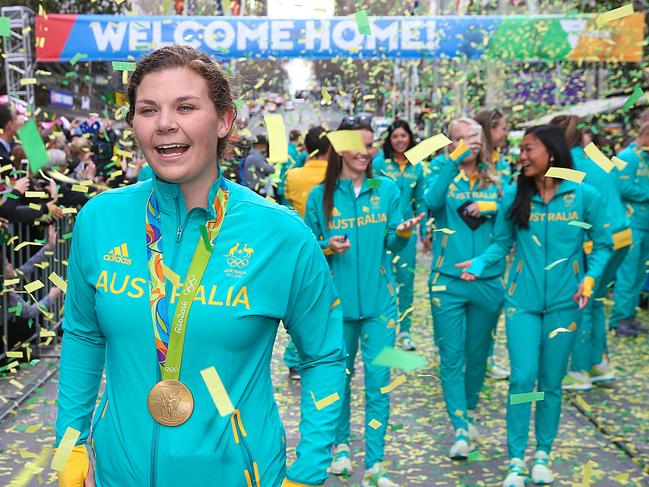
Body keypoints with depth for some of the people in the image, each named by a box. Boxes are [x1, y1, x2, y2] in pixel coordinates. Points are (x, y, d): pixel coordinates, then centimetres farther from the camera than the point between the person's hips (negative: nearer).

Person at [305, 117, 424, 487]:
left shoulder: (387, 190, 2)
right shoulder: (321, 196, -1)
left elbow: (392, 244, 0)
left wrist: (403, 233, -21)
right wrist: (328, 248, -16)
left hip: (379, 300, 0)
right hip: (337, 300, 0)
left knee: (379, 383, -1)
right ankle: (342, 445, 35)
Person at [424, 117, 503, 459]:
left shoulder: (494, 181, 8)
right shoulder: (442, 176, 2)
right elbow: (432, 201, -21)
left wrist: (493, 207, -14)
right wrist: (453, 160, -26)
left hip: (488, 281, 2)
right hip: (448, 281, -2)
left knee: (477, 353, 14)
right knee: (451, 356, -3)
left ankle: (469, 412, 35)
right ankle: (461, 428, 5)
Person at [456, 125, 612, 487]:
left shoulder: (584, 196, -6)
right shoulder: (515, 195, -2)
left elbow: (603, 244, 2)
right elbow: (502, 243, 3)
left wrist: (591, 276, -14)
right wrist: (479, 263, -14)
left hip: (563, 303, 0)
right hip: (522, 301, 1)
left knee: (551, 382, 9)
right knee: (522, 379, -4)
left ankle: (542, 455, 26)